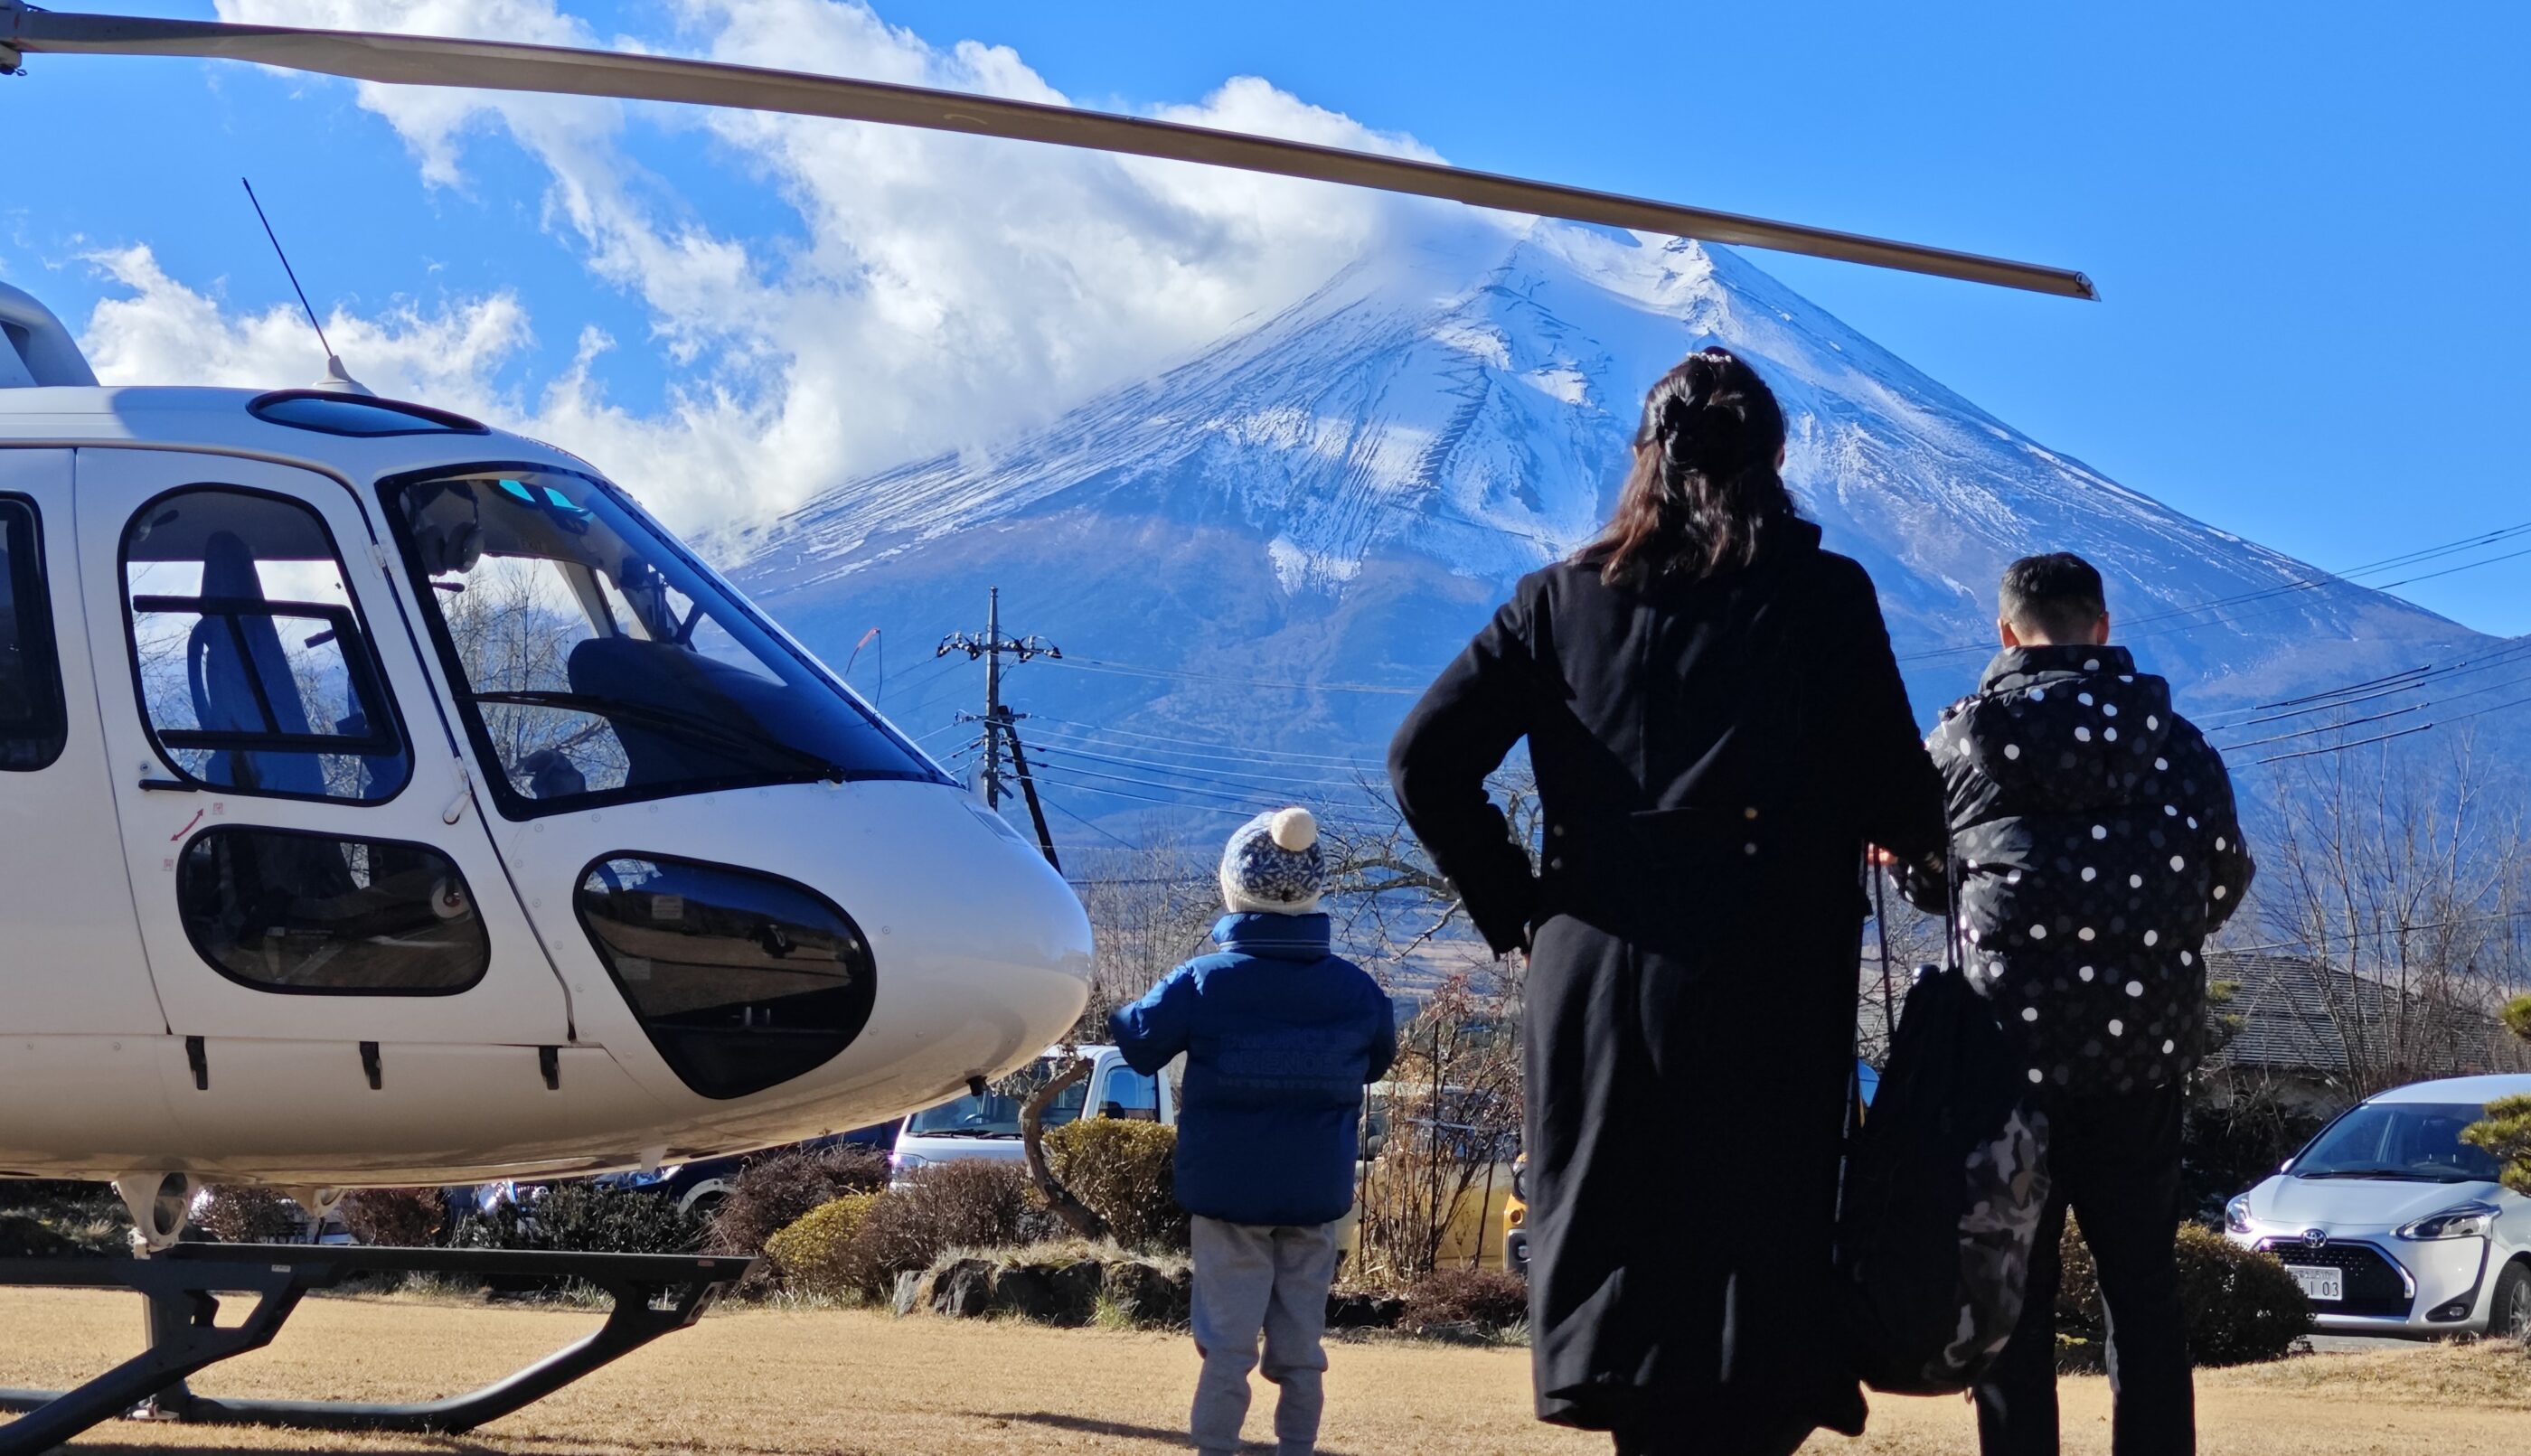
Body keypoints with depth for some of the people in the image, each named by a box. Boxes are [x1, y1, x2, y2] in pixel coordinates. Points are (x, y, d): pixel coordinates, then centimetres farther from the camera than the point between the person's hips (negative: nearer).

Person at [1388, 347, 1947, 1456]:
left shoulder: (1565, 598, 9)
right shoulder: (1824, 596, 0)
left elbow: (1424, 761, 3)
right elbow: (1901, 800, -2)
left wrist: (1511, 904, 11)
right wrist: (1920, 831, 21)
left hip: (1591, 978, 3)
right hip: (1767, 991, -3)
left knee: (1616, 1259, 9)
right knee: (1754, 1264, -2)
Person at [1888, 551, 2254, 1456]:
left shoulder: (1965, 737, 0)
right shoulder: (2172, 737, 5)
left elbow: (1923, 880, 10)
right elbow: (2225, 875, 6)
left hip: (2015, 1039, -2)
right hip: (2147, 1041, 2)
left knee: (2012, 1280, 2)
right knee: (2143, 1279, 7)